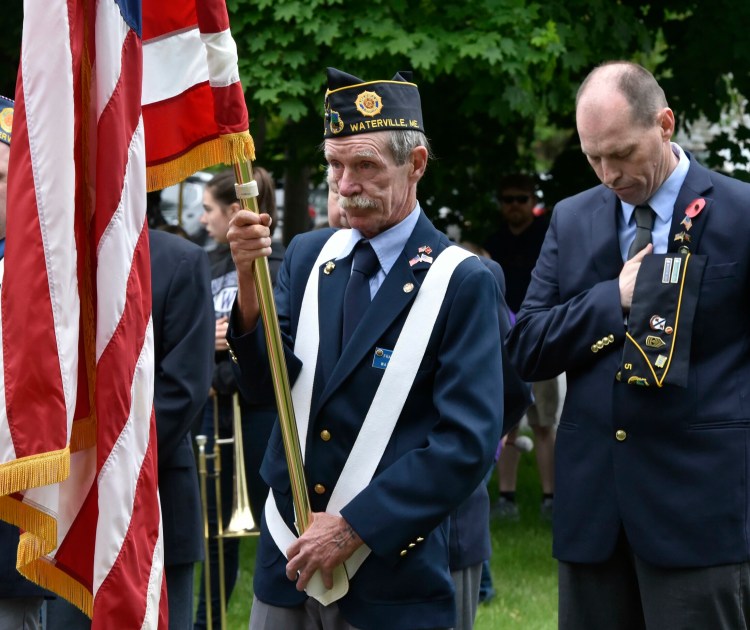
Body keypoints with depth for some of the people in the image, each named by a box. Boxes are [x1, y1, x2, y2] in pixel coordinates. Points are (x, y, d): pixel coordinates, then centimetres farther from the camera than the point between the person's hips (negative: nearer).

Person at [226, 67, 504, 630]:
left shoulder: (463, 283, -8)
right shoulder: (308, 256, 7)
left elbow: (469, 441, -14)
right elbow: (268, 382, -1)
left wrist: (354, 526, -16)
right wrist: (250, 281, -17)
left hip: (391, 566, -4)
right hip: (287, 560, 4)